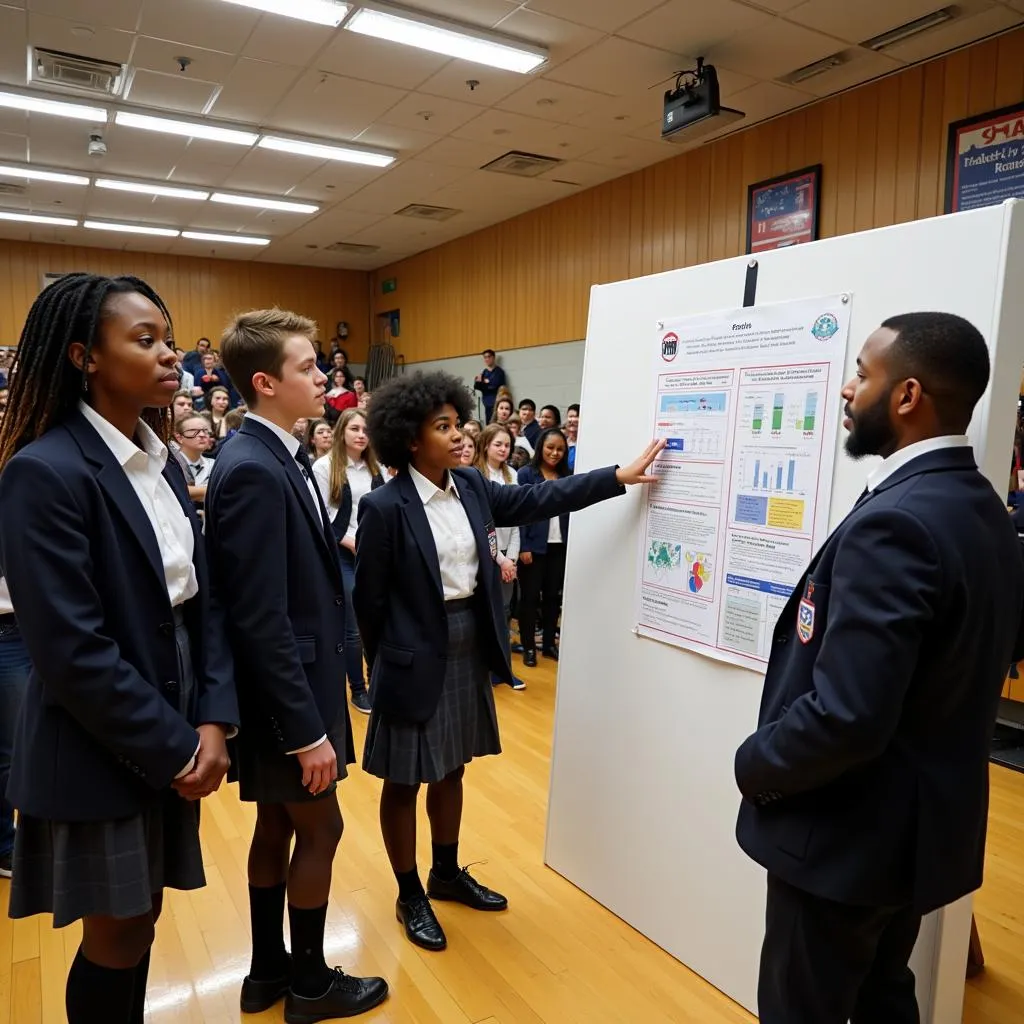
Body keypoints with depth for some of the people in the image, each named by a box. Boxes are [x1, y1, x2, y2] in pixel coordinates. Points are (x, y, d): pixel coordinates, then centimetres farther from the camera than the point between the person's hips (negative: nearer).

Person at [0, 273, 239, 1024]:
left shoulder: (160, 460, 5)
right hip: (102, 756, -6)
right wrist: (175, 749, -15)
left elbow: (202, 598, 4)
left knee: (144, 922, 20)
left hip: (173, 740, 7)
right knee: (117, 939, 12)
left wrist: (214, 720, -7)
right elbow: (72, 651, -22)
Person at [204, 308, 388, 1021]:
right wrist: (307, 729, -22)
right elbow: (260, 620, -26)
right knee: (320, 830, 10)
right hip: (287, 694, -9)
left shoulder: (278, 456, 5)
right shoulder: (253, 470, -24)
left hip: (293, 683, 9)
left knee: (278, 825, 21)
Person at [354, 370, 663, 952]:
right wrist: (386, 663, -1)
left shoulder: (471, 487, 1)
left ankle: (448, 874, 42)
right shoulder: (385, 507, -18)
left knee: (451, 770, 21)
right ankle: (410, 896, 31)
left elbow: (536, 501, 4)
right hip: (415, 659, -6)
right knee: (405, 782, 11)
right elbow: (369, 599, -10)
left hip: (468, 649, 7)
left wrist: (618, 477, 0)